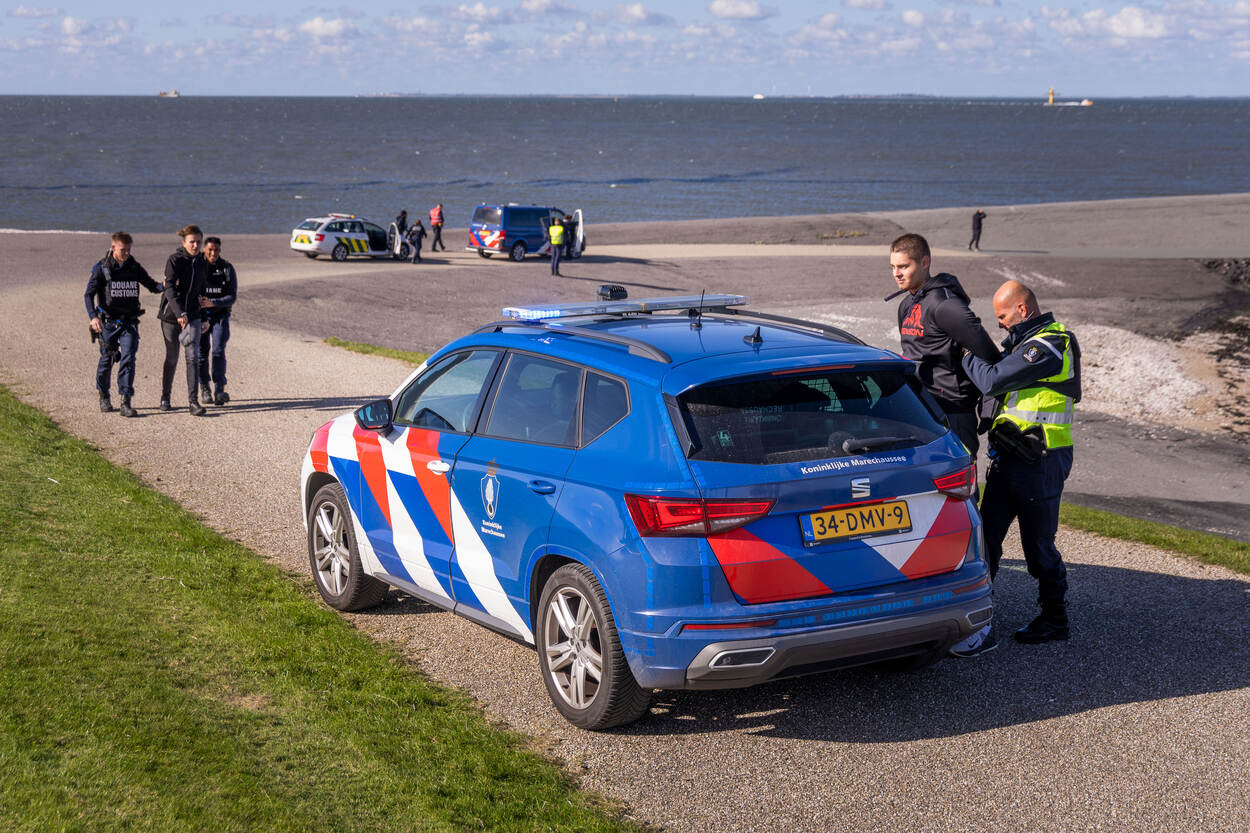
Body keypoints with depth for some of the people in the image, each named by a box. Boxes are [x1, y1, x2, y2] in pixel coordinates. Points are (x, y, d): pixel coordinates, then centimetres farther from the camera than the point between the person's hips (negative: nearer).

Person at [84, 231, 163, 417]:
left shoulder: (134, 267, 5)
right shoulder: (102, 268, -5)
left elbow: (152, 286, 12)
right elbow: (89, 294, -9)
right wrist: (93, 316, -25)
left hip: (129, 323, 2)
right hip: (108, 322, -2)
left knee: (128, 359, -11)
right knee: (107, 359, 8)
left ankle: (126, 402, -13)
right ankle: (104, 397, 31)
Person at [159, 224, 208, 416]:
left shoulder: (201, 262, 6)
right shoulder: (174, 260, -12)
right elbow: (170, 288, -24)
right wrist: (180, 313, -37)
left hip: (192, 315, 3)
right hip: (171, 314, -3)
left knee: (193, 356, -10)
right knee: (171, 358, 9)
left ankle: (193, 401, -12)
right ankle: (165, 397, 27)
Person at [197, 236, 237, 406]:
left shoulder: (227, 268, -3)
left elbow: (232, 297, -7)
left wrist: (213, 303, -24)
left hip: (220, 315, -1)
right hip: (200, 316, 1)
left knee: (218, 351, -14)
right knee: (202, 352, 3)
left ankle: (219, 390, -18)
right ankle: (204, 388, 20)